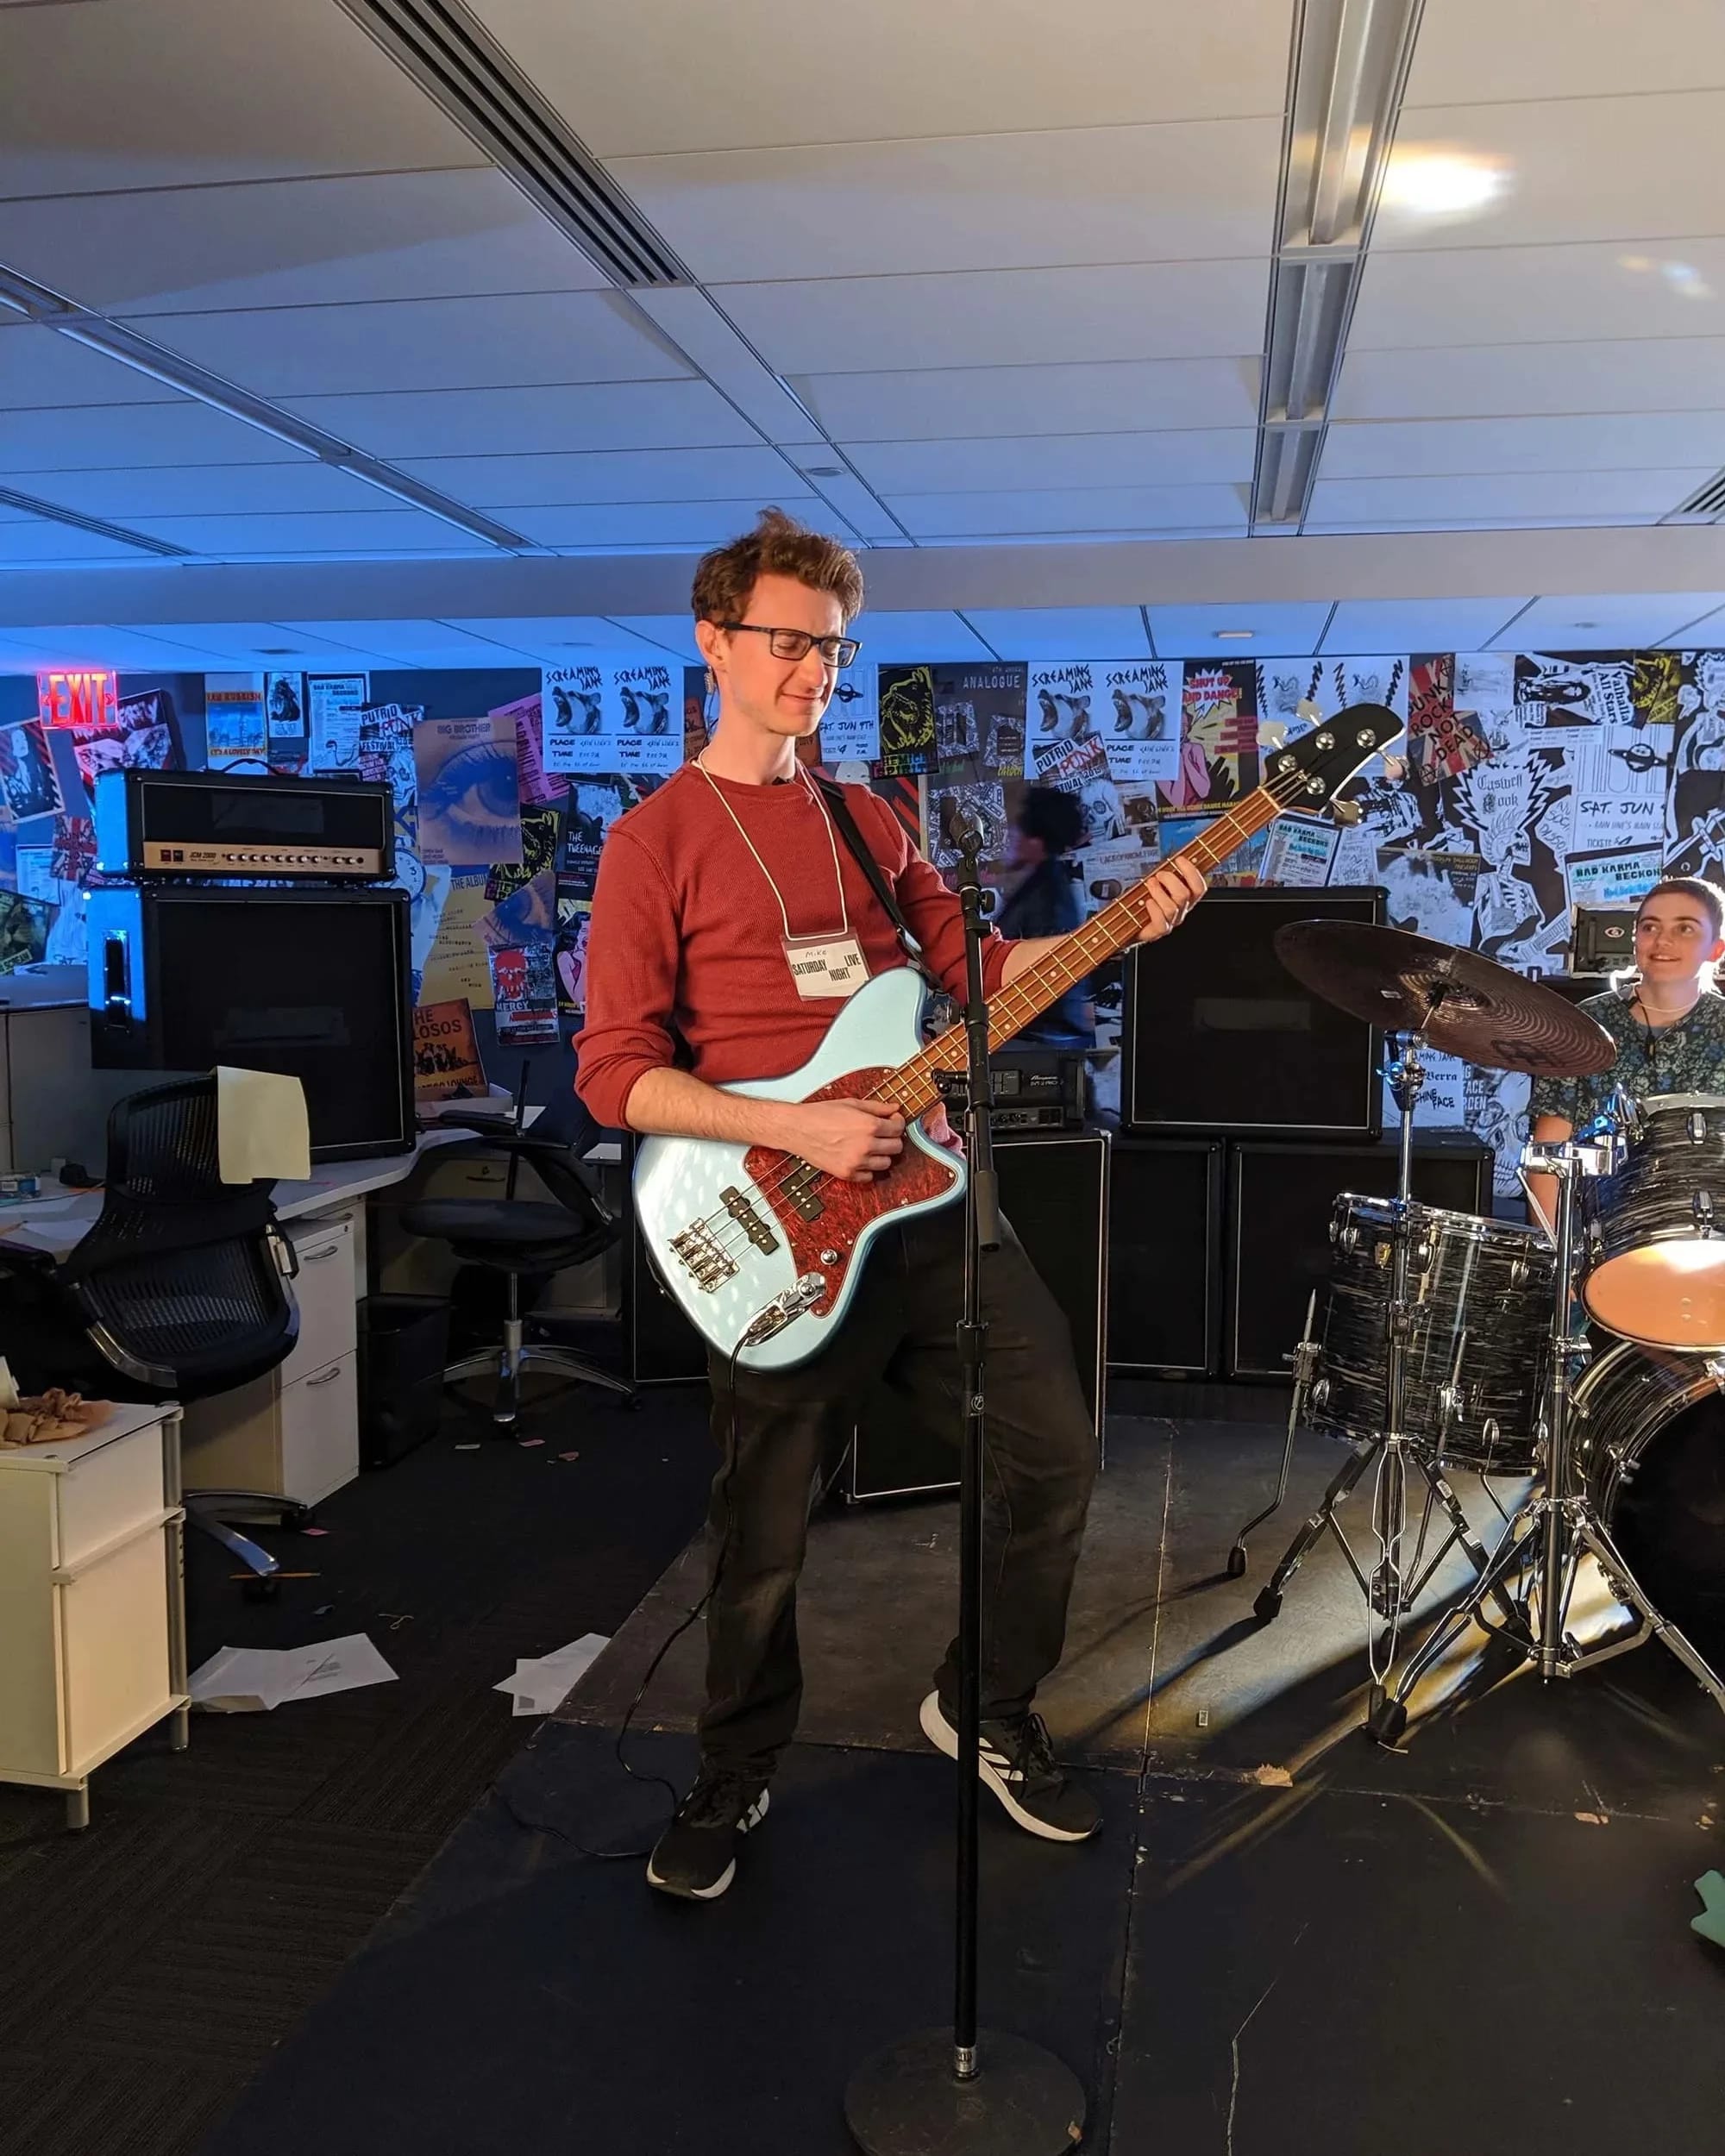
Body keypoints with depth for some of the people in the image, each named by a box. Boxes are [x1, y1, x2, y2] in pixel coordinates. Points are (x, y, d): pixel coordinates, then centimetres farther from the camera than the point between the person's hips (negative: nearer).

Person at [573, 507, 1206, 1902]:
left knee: (1057, 1454, 6)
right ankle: (736, 1782, 34)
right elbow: (614, 1073, -12)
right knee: (766, 1541, 7)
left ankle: (986, 1713, 31)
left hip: (928, 1197, 6)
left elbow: (975, 966, 15)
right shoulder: (657, 839, -4)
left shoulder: (867, 819, 15)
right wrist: (794, 1131, -21)